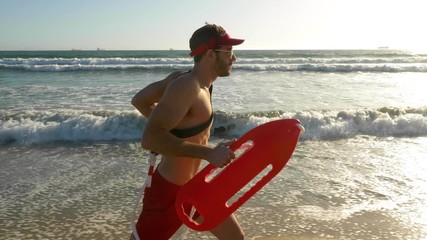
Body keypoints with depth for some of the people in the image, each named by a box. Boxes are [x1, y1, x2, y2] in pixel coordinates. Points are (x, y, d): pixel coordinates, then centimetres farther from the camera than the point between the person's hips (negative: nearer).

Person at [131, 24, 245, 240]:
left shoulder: (183, 78, 2)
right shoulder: (186, 86, -25)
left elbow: (140, 100, 12)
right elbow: (149, 139, -33)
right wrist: (208, 153, -34)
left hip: (195, 186, 9)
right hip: (170, 191, -9)